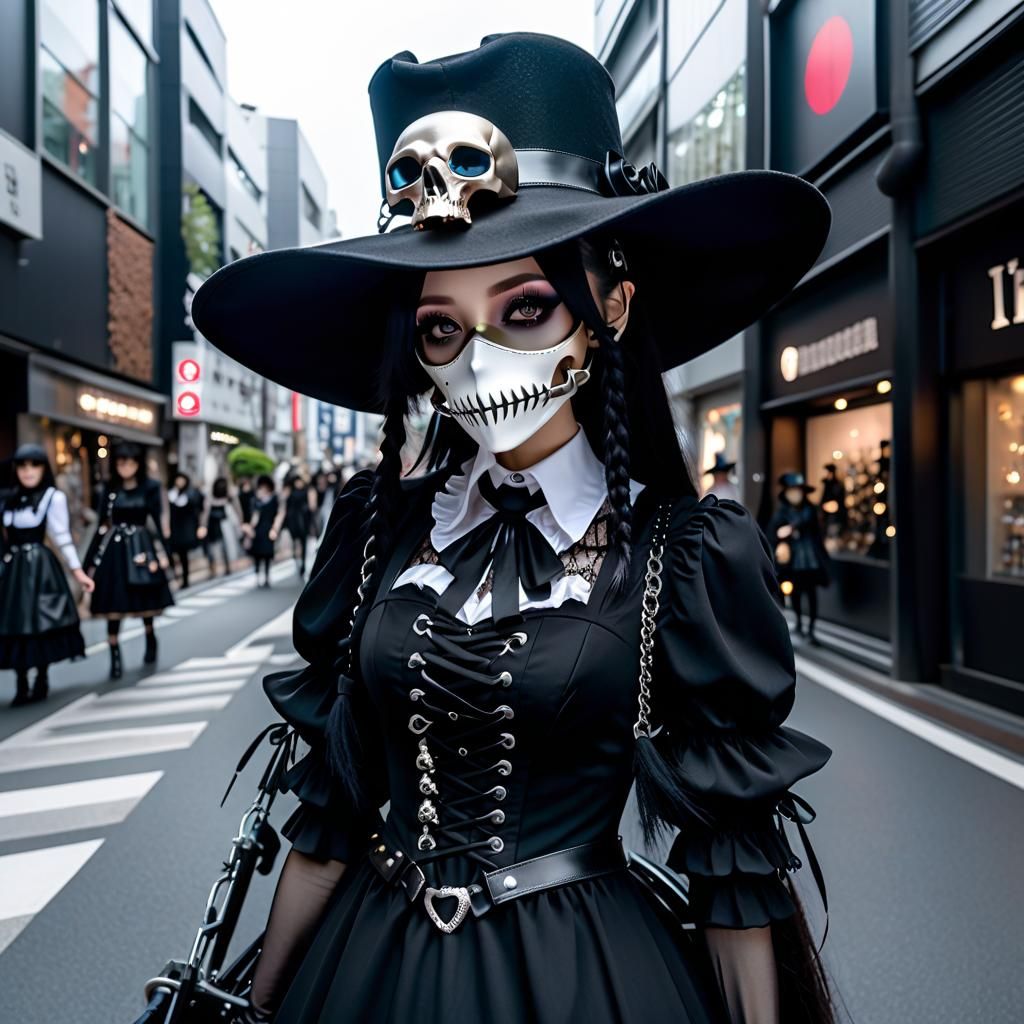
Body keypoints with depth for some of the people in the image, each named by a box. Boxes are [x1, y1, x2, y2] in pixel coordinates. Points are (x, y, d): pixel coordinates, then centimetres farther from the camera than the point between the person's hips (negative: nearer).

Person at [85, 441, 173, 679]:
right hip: (113, 549, 1)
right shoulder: (109, 488, 4)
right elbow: (102, 525, 5)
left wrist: (164, 552, -9)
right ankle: (115, 658, 6)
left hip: (140, 547, -1)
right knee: (113, 605, -1)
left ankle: (151, 640, 37)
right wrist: (91, 560, 4)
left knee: (145, 601, 9)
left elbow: (156, 522, -1)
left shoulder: (150, 487, 0)